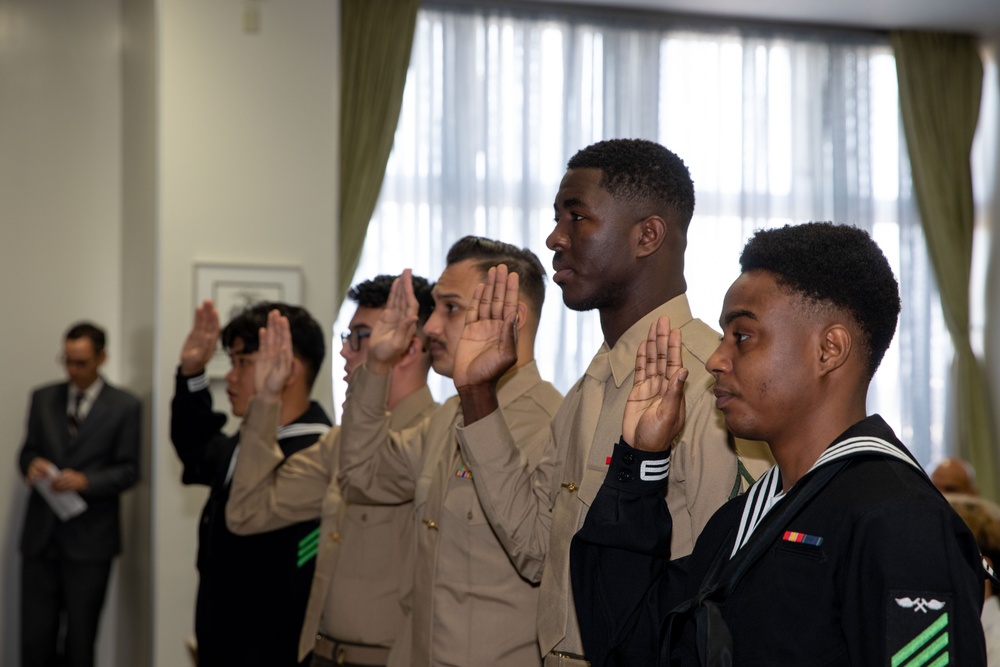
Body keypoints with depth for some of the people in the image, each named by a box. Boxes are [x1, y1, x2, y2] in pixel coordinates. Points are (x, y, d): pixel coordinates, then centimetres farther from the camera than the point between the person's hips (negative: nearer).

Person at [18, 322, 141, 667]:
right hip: (41, 535, 3)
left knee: (81, 639, 7)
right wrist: (31, 464, -11)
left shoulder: (124, 405, -2)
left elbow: (128, 470, -3)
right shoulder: (43, 398, 9)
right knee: (35, 637, 1)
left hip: (90, 539, -3)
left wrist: (85, 481, -19)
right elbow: (28, 450, 13)